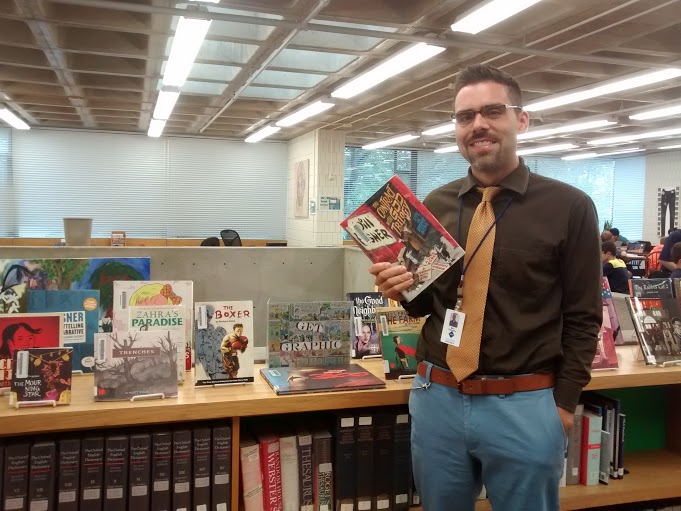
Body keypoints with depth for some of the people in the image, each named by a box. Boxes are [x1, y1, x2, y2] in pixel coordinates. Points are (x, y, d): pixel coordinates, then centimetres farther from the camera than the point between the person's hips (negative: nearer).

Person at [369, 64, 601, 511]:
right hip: (437, 398, 3)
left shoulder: (569, 206, -6)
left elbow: (583, 316, -3)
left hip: (525, 406, -3)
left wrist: (564, 403, -4)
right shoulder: (436, 205, 3)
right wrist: (403, 289, -10)